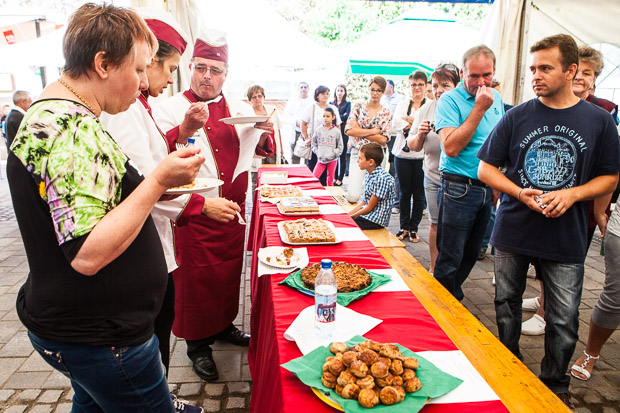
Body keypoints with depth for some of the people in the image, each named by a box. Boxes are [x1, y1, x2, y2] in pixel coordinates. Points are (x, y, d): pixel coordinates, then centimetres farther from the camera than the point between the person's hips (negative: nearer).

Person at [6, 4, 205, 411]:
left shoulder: (46, 113, 8)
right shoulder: (74, 129, -26)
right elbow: (87, 254, -31)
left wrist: (153, 185, 11)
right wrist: (158, 182, -27)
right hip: (100, 340, -10)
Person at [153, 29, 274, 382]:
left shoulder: (239, 109, 9)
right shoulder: (170, 109, -5)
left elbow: (262, 149, 14)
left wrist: (266, 131, -8)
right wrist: (184, 130, -32)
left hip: (233, 208, 5)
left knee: (230, 269, 16)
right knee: (196, 276, 5)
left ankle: (224, 325, 39)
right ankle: (198, 344, 24)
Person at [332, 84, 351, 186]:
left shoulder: (347, 104, 5)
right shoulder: (331, 103, 14)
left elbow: (346, 116, -9)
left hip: (343, 132, -3)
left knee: (342, 156, 1)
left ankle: (340, 179, 5)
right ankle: (334, 177, 14)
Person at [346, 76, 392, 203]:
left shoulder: (386, 114, 5)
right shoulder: (358, 106, 4)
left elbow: (383, 139, -6)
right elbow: (349, 130, -8)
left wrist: (360, 131, -9)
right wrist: (373, 131, -9)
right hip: (357, 153, -1)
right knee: (353, 196, -13)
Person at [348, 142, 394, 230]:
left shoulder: (382, 178, -20)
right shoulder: (368, 175, 9)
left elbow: (369, 207, -16)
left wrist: (350, 216, -8)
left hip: (376, 220, -9)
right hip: (366, 215, 9)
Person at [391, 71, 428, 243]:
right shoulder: (402, 104, 12)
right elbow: (395, 125, -1)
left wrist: (409, 120, -9)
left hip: (422, 155, -2)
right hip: (403, 153, 2)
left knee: (419, 194, 4)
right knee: (404, 193, 7)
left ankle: (413, 228, 16)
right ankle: (404, 227, 19)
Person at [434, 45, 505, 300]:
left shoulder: (495, 98, 11)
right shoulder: (450, 100, -10)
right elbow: (451, 147, -23)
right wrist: (479, 108, -20)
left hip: (488, 190, 7)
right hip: (459, 190, -7)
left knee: (470, 255, 16)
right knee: (450, 258, -1)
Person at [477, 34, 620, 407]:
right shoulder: (517, 117, 0)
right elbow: (486, 168, 1)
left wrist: (571, 194, -13)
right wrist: (520, 193, -15)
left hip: (566, 237, 0)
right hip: (513, 232, 1)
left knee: (564, 321, 6)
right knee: (507, 306, 14)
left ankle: (555, 383, 31)